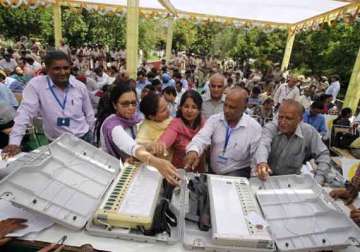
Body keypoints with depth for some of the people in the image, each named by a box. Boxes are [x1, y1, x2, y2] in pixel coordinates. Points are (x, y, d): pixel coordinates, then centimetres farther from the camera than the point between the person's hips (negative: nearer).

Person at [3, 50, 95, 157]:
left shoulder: (80, 86, -3)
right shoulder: (35, 84, -11)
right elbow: (25, 113, -13)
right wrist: (14, 143, -19)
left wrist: (89, 134, 9)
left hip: (84, 138, 2)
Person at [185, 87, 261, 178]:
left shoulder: (254, 127, -8)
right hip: (212, 172, 3)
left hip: (238, 173, -2)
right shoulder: (214, 119, -4)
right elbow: (202, 138, -19)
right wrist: (193, 150, -41)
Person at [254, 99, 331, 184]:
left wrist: (317, 181, -14)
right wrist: (261, 162, -55)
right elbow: (263, 145, -34)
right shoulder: (270, 127, -15)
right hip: (268, 178, -2)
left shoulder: (309, 132, -9)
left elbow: (323, 154, -2)